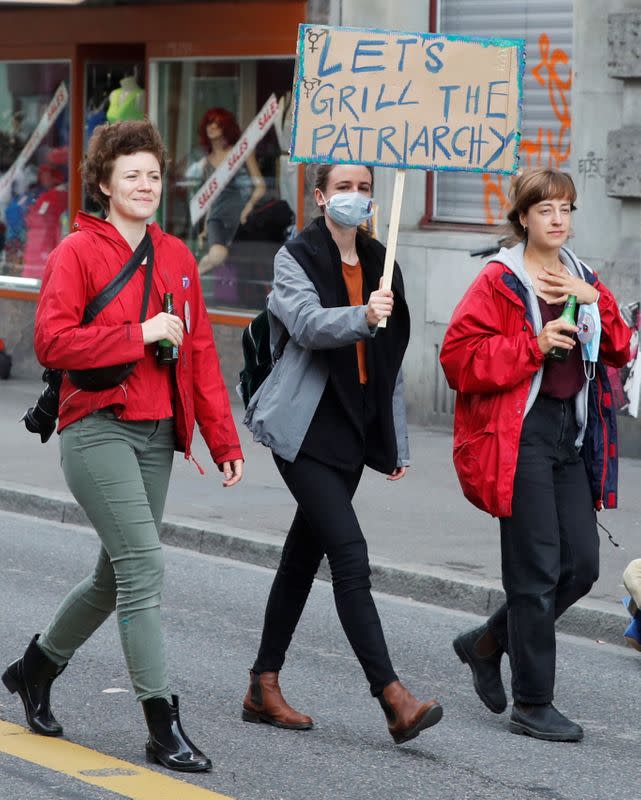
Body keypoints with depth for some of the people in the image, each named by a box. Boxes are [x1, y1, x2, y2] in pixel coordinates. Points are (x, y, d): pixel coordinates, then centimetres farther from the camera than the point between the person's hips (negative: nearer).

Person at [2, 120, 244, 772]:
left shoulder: (176, 258, 12)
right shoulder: (77, 253, -5)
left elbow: (199, 352, 13)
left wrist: (223, 440, 9)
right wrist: (140, 334, -16)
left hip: (157, 435, 7)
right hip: (98, 430, -7)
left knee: (119, 575, 15)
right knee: (143, 566, -15)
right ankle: (162, 726, -11)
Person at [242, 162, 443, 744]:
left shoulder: (379, 262, 14)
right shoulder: (296, 258, -4)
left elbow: (390, 361, 19)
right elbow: (308, 323, -25)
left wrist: (397, 443, 18)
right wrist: (361, 317, -44)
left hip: (352, 429, 7)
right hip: (306, 428, -7)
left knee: (305, 553, 12)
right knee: (350, 553, -15)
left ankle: (264, 689, 21)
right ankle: (394, 700, -21)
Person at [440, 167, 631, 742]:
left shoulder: (581, 279, 15)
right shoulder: (499, 281, -6)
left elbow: (620, 351, 12)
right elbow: (459, 356, -13)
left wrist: (594, 301, -4)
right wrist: (535, 345, -19)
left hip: (573, 432, 7)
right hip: (520, 434, -7)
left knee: (582, 564, 5)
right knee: (537, 569, -6)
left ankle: (487, 644, 27)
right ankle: (532, 704, 3)